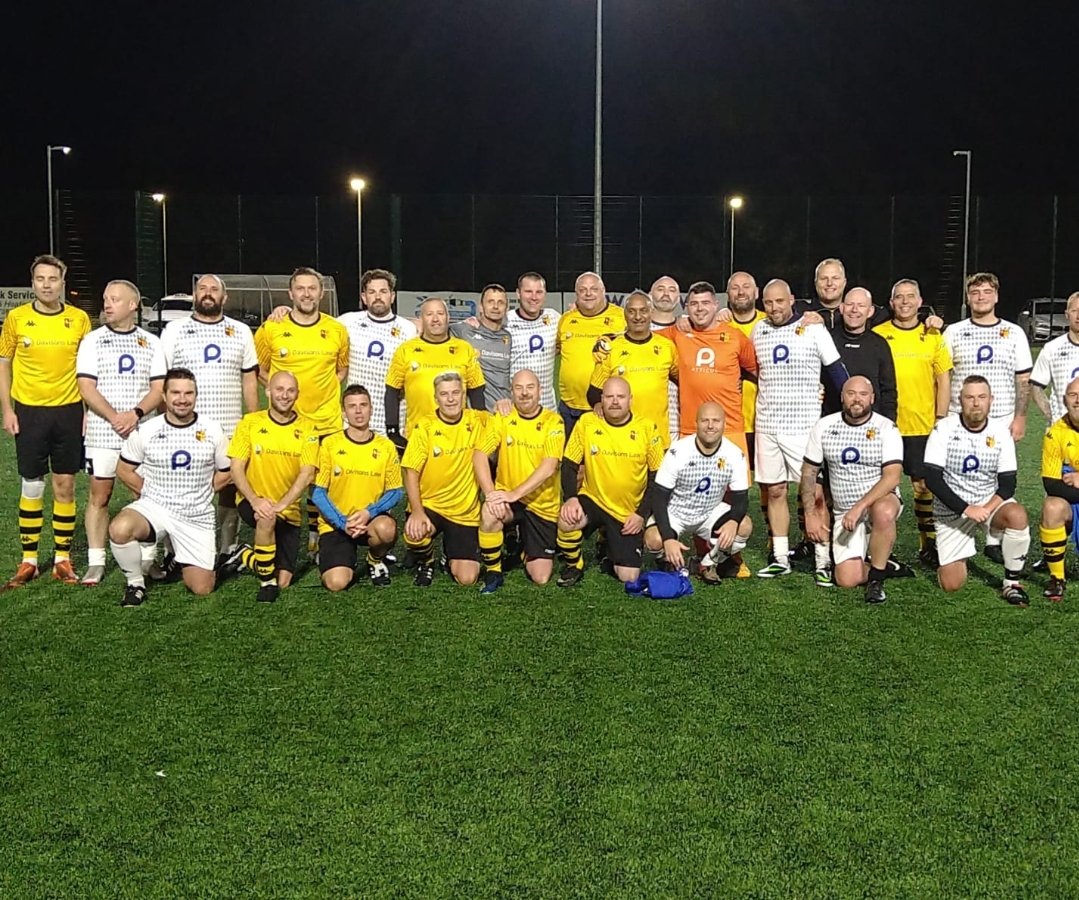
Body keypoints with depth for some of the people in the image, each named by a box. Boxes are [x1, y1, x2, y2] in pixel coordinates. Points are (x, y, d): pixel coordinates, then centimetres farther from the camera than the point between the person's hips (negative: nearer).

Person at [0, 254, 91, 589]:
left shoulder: (79, 319, 0)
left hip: (68, 410, 0)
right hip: (29, 411, 0)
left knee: (65, 485, 5)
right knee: (31, 487, 5)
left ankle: (62, 559, 15)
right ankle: (29, 561, 15)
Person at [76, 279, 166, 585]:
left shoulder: (151, 342, 8)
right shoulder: (93, 340, 5)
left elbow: (159, 388, 3)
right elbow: (86, 388, -2)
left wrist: (135, 414, -14)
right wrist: (114, 417, -14)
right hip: (102, 432, -1)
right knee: (99, 495, 1)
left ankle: (148, 560, 11)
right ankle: (95, 563, 7)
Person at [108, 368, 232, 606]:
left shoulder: (213, 432, 0)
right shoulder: (145, 431, -3)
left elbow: (225, 472, 10)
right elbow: (124, 470, 7)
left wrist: (200, 493, 4)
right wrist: (150, 494, 2)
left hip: (197, 517, 1)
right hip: (154, 507, -1)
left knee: (202, 589, -2)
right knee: (119, 529, -35)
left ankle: (180, 556, 32)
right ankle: (136, 584, -7)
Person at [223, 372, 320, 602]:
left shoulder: (306, 428, -3)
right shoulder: (250, 422, -3)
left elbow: (307, 474, -13)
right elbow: (236, 469, -6)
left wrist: (280, 504, -28)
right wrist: (255, 499, -24)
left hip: (289, 511, 2)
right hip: (253, 502, -1)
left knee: (283, 582, -4)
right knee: (266, 518, -38)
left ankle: (246, 557, 26)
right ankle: (267, 582, -16)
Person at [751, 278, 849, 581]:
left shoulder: (813, 329, -4)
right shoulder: (758, 330, 7)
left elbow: (837, 372, -1)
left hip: (804, 427, -4)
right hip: (766, 426, 4)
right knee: (775, 491, 8)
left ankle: (823, 561, 1)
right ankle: (780, 558, 17)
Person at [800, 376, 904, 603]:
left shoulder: (886, 429, -9)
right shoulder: (824, 427, 0)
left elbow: (892, 476, -20)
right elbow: (809, 473, 7)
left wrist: (860, 506, -29)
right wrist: (810, 515, 0)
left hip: (881, 501, -2)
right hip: (843, 512, 2)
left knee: (884, 512, -41)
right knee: (848, 579, -13)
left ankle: (877, 578, -19)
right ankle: (879, 565, 23)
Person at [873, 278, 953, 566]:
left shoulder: (933, 336, 6)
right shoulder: (877, 335, 1)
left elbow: (944, 380, 8)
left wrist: (941, 420, 2)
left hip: (923, 426, 1)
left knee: (925, 485, 4)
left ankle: (928, 545, 16)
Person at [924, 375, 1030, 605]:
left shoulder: (1001, 430, -5)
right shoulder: (944, 429, -11)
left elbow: (1008, 483, -5)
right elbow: (932, 479, -17)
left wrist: (986, 509, -23)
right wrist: (966, 509, -24)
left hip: (990, 502, 1)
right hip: (951, 510, -1)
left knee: (1017, 515, -34)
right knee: (951, 583, -8)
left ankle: (1012, 583, -15)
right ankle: (953, 557, 30)